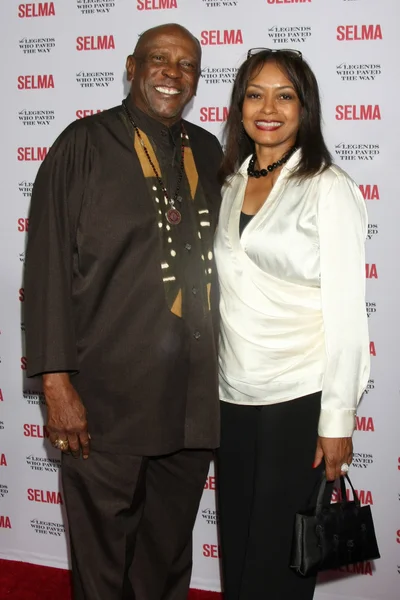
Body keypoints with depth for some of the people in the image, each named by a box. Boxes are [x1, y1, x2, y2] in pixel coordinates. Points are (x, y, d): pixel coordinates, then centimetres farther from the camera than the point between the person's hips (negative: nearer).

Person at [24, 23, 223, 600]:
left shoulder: (207, 153, 10)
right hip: (104, 400, -4)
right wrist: (57, 381, -13)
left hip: (192, 397, 4)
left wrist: (222, 368, 13)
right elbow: (47, 266, -8)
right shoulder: (85, 145, -4)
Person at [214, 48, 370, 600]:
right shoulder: (230, 184, 9)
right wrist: (208, 388, 9)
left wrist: (337, 421, -12)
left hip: (299, 398, -5)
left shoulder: (329, 188, -7)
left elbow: (346, 312, -10)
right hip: (233, 395, 5)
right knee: (235, 545, 15)